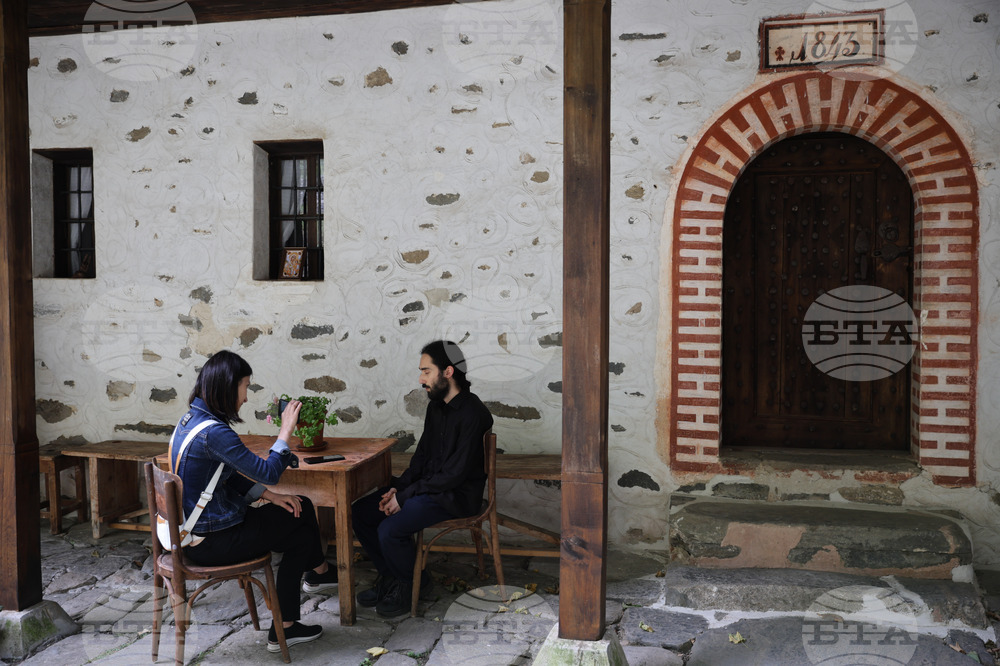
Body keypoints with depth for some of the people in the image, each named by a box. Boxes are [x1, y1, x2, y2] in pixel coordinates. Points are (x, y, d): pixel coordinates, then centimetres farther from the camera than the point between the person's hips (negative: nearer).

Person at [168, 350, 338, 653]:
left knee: (302, 509, 13)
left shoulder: (192, 419, 6)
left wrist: (271, 496, 5)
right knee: (302, 534, 4)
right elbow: (267, 472, -23)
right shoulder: (213, 432, -26)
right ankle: (319, 571, 33)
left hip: (194, 528, 9)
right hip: (212, 541, -9)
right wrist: (286, 430, -13)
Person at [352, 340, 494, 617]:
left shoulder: (472, 414, -21)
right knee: (361, 512, 0)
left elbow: (455, 474, -23)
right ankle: (390, 576, 13)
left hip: (455, 496, -9)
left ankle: (414, 583, 3)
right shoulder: (436, 406, 9)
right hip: (427, 486, 9)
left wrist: (405, 495, -18)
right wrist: (398, 488, -1)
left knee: (390, 530, -24)